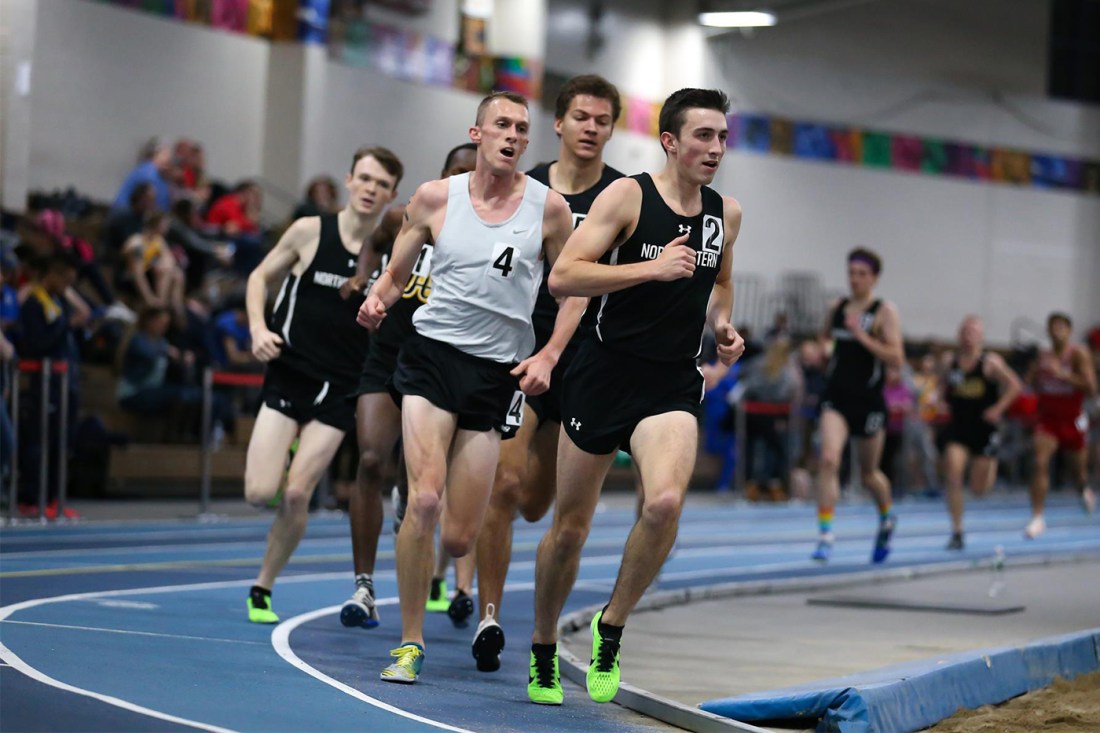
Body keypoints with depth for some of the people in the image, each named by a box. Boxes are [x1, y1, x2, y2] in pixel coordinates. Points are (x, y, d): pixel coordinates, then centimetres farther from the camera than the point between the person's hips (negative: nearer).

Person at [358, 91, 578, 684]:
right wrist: (376, 301, -10)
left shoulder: (547, 207, 1)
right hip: (432, 352, 0)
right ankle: (409, 644, -7)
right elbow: (396, 274, 12)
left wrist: (548, 355, -3)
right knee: (424, 500, -21)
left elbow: (575, 289, 10)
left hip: (498, 369, 1)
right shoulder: (435, 198, 3)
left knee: (459, 539, -2)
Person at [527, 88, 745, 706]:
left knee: (666, 502, -24)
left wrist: (722, 325, 9)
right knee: (570, 526, 6)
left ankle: (611, 629, -3)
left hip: (674, 386, 3)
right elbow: (562, 277, -16)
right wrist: (652, 267, -23)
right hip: (606, 372, -3)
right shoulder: (628, 196, -8)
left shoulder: (726, 213, 8)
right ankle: (543, 652, 27)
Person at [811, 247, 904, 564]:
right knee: (829, 459, -20)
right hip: (836, 398, 2)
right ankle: (825, 536, -21)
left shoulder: (885, 312, -5)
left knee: (869, 474, 13)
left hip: (868, 401, -2)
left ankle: (887, 519, 44)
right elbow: (823, 339, 27)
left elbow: (896, 359, -14)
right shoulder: (838, 308, 7)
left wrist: (862, 336, -21)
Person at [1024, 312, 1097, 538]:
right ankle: (1037, 517, -19)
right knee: (1040, 463, -20)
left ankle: (1085, 491, 53)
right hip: (1048, 418, 1)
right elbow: (1032, 384, 10)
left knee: (1078, 470, 15)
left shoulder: (1079, 354, -10)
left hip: (1072, 419, -1)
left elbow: (1090, 388, -19)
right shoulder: (1042, 356, 1)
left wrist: (1063, 375, -28)